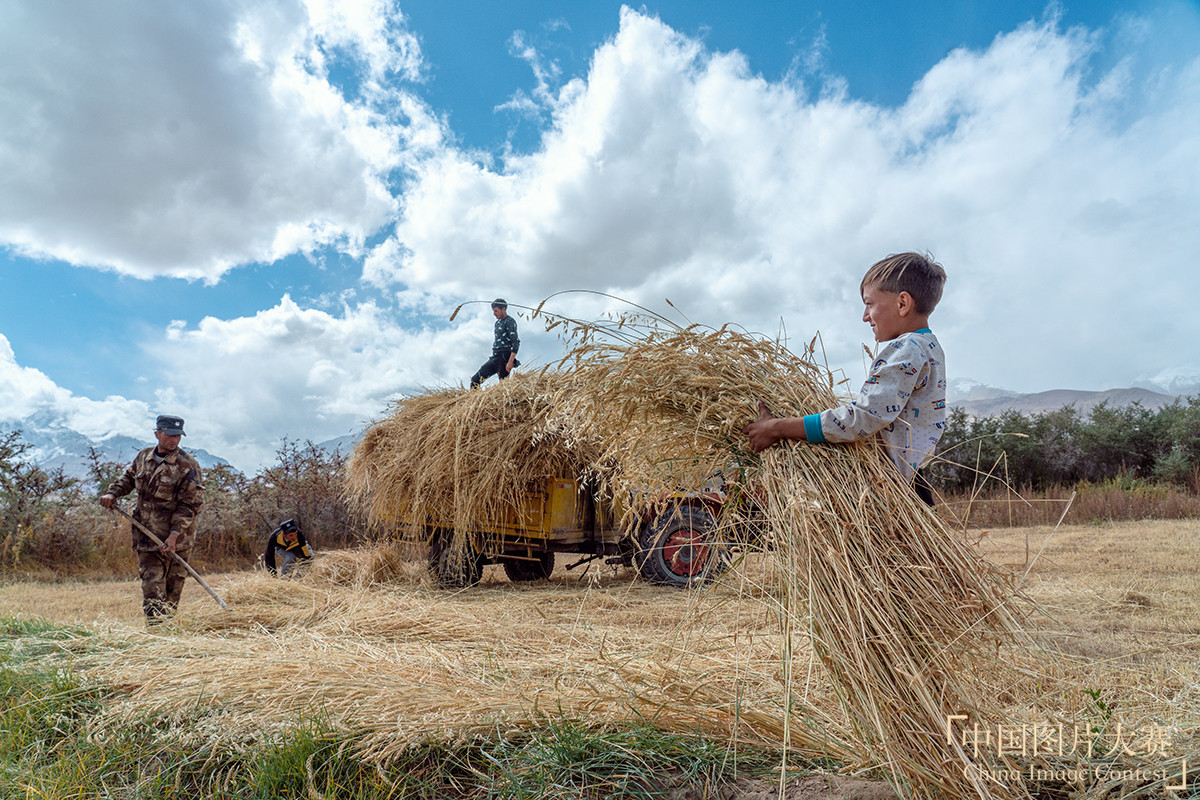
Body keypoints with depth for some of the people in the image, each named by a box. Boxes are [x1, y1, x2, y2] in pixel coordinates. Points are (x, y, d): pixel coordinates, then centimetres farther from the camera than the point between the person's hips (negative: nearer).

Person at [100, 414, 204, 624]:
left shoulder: (188, 466, -11)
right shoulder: (143, 457, 7)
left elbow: (189, 505, -13)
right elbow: (128, 478, 28)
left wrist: (174, 535, -19)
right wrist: (112, 493, 8)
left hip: (174, 537, -4)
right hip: (146, 534, 4)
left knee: (172, 585, 6)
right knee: (151, 582, 0)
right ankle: (155, 626, 1)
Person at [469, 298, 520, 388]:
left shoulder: (510, 321, -7)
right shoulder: (497, 323, 21)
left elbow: (516, 343, -16)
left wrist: (510, 362, -23)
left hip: (503, 358, -9)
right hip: (494, 358, 9)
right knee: (475, 380, 3)